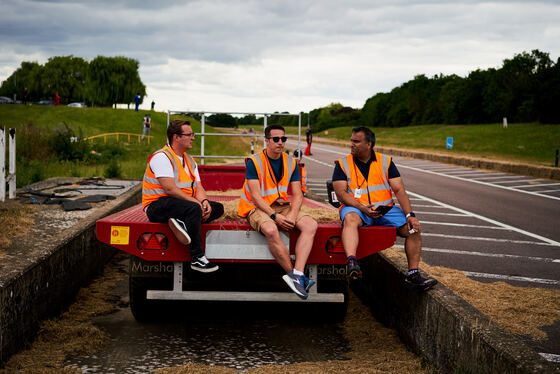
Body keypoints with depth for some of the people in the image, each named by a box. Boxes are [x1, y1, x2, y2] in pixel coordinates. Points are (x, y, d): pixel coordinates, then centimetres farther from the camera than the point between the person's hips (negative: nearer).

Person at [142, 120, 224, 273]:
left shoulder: (190, 161, 17)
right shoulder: (162, 157, -11)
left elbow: (198, 187, 8)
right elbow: (170, 188, -21)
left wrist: (204, 201, -15)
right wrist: (195, 202, -22)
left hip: (184, 203, 9)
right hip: (158, 205, -9)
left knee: (218, 208, -2)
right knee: (194, 208, -35)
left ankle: (183, 222, -25)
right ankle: (197, 258, -35)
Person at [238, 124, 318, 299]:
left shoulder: (291, 163, 8)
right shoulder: (254, 162, -7)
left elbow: (297, 194, 4)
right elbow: (256, 196, -14)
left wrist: (292, 215, -15)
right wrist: (275, 216, -24)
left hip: (283, 206, 5)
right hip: (258, 208, -5)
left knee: (311, 225, -21)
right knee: (271, 230, -38)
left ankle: (297, 274, -35)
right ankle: (294, 274, -25)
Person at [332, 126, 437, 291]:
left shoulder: (386, 162, 9)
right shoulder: (343, 164, 5)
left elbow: (399, 190, 2)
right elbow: (341, 193, -6)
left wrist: (410, 215, -12)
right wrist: (362, 207, -22)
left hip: (385, 209, 3)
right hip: (357, 208, -3)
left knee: (413, 228, -16)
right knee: (350, 219, -37)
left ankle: (413, 275, -10)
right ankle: (351, 262, -56)